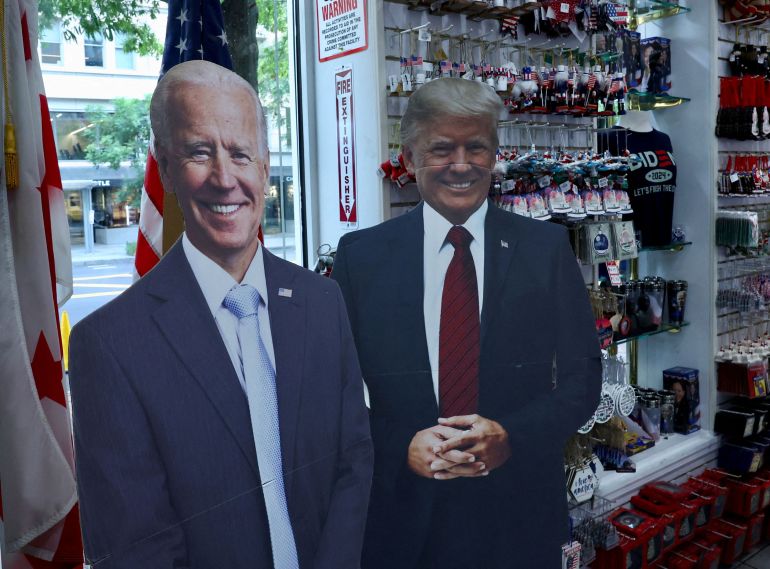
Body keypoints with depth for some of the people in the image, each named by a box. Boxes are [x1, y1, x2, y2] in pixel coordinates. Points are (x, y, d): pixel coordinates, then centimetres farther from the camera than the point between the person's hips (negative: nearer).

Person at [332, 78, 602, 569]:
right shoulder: (360, 255, -4)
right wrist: (402, 446, -18)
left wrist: (511, 436, -16)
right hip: (402, 515, 0)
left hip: (520, 515, 1)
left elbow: (582, 378, -2)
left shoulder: (547, 247, -3)